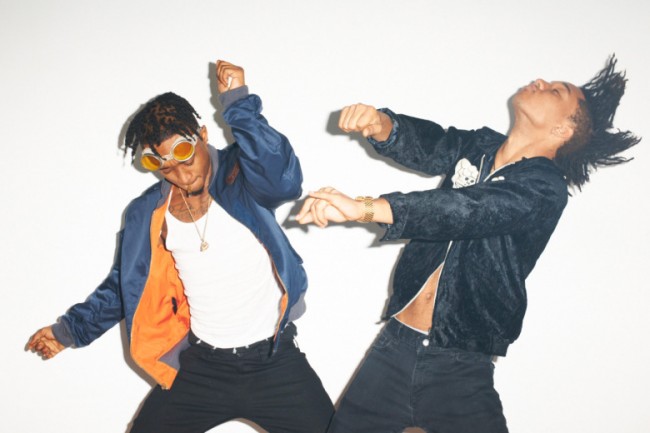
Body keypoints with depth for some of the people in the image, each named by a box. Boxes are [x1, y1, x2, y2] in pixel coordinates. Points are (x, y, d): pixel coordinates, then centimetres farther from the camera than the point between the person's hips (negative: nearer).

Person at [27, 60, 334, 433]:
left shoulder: (241, 175, -10)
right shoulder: (146, 214, 2)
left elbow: (283, 180, -34)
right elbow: (124, 285, 15)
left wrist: (239, 104, -35)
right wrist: (72, 329, 12)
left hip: (273, 361, -3)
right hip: (200, 366, 3)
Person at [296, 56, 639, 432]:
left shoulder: (545, 188, -12)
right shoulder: (480, 146, 10)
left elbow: (467, 210, -28)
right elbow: (427, 145, -5)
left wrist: (367, 208, -41)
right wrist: (381, 124, -28)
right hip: (394, 345, 5)